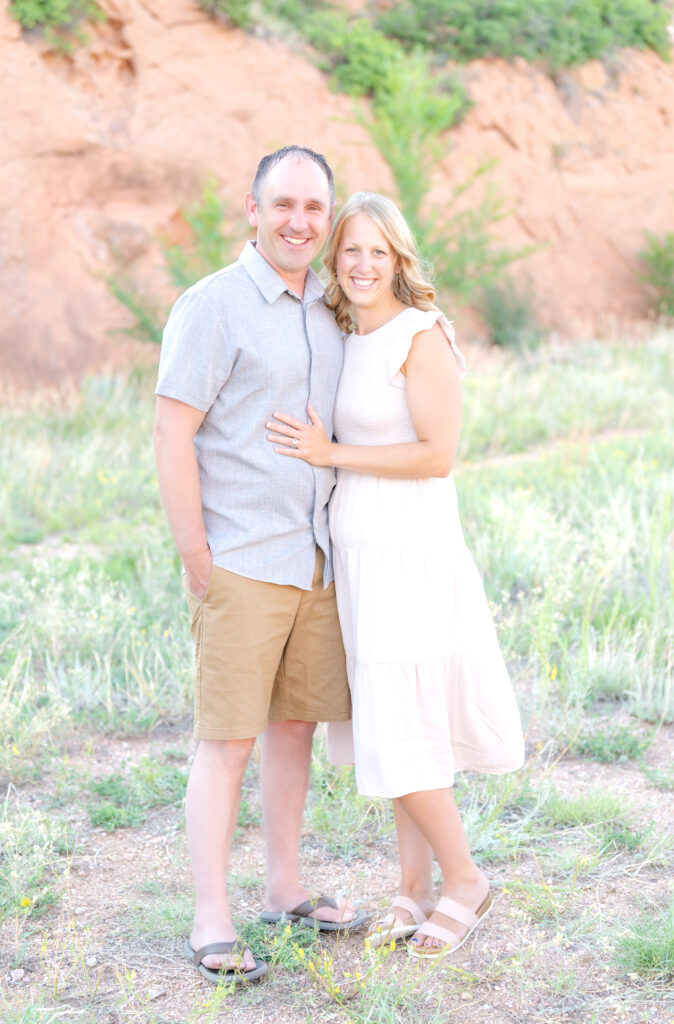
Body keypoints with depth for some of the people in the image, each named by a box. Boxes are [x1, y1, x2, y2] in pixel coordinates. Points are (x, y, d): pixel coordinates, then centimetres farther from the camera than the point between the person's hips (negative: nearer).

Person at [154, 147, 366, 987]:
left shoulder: (326, 309, 12)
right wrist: (197, 559, -14)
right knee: (227, 739, -4)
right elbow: (171, 435, -13)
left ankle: (285, 891, 27)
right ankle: (212, 926, 3)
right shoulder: (212, 305, -10)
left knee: (296, 724, 14)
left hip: (313, 560, 7)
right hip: (240, 563, -7)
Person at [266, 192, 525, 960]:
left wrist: (331, 455, -16)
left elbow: (438, 455, -17)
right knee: (385, 725, 11)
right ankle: (414, 889, 21)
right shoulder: (347, 341, 11)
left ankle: (463, 880, 12)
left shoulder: (421, 336, -13)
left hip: (409, 556, -8)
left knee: (400, 732, -6)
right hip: (358, 555, 8)